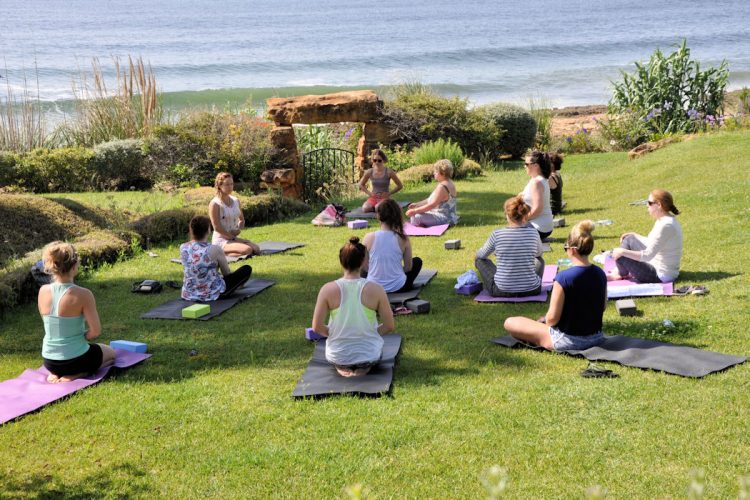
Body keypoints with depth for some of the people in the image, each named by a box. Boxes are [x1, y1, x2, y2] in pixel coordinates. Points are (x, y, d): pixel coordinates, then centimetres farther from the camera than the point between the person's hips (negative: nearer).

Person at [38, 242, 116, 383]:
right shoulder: (82, 294, -22)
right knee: (111, 352, 27)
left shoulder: (43, 291, -7)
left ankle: (56, 373, 12)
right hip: (76, 360, -6)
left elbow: (51, 324, 8)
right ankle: (78, 374, 0)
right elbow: (96, 331, -20)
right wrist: (83, 337, 0)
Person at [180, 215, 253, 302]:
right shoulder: (214, 250, -22)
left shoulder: (183, 248, -9)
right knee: (247, 269, 9)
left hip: (188, 294, 5)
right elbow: (227, 273, -6)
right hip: (212, 294, -5)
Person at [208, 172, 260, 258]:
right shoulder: (215, 204, -11)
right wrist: (232, 237, -14)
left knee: (256, 249, -14)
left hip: (234, 238, 8)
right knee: (247, 250, -28)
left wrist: (239, 229, 0)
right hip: (220, 240, -8)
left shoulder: (236, 201, 11)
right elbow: (217, 227, -15)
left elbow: (242, 219, 22)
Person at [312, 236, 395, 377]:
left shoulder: (328, 289, -14)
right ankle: (364, 367, 7)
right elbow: (389, 326, -8)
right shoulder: (375, 290, -15)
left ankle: (342, 367, 9)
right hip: (369, 355, -1)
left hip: (337, 357, 1)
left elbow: (317, 327, -10)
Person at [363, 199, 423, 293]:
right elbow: (408, 267, -4)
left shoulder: (369, 237, -14)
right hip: (398, 287, -1)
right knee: (417, 261, 27)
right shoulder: (403, 239, -14)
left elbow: (363, 265, -3)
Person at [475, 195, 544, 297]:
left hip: (501, 290, -2)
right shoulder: (533, 233, -7)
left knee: (480, 260, 23)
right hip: (531, 290, 2)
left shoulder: (497, 234, -12)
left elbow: (481, 255, 8)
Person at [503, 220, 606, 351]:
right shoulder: (600, 274, -4)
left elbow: (552, 318, -21)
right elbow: (603, 306, 9)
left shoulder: (563, 278, -24)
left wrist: (545, 320, 3)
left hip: (568, 341, -7)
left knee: (510, 323, 2)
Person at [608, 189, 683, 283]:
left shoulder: (665, 225, -26)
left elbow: (647, 256, -28)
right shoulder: (664, 220, 5)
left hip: (661, 275, -11)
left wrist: (623, 252, -21)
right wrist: (634, 235, 16)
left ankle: (622, 274, 19)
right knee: (629, 239, 15)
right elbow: (652, 243, 19)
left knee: (620, 255, -13)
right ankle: (619, 272, 14)